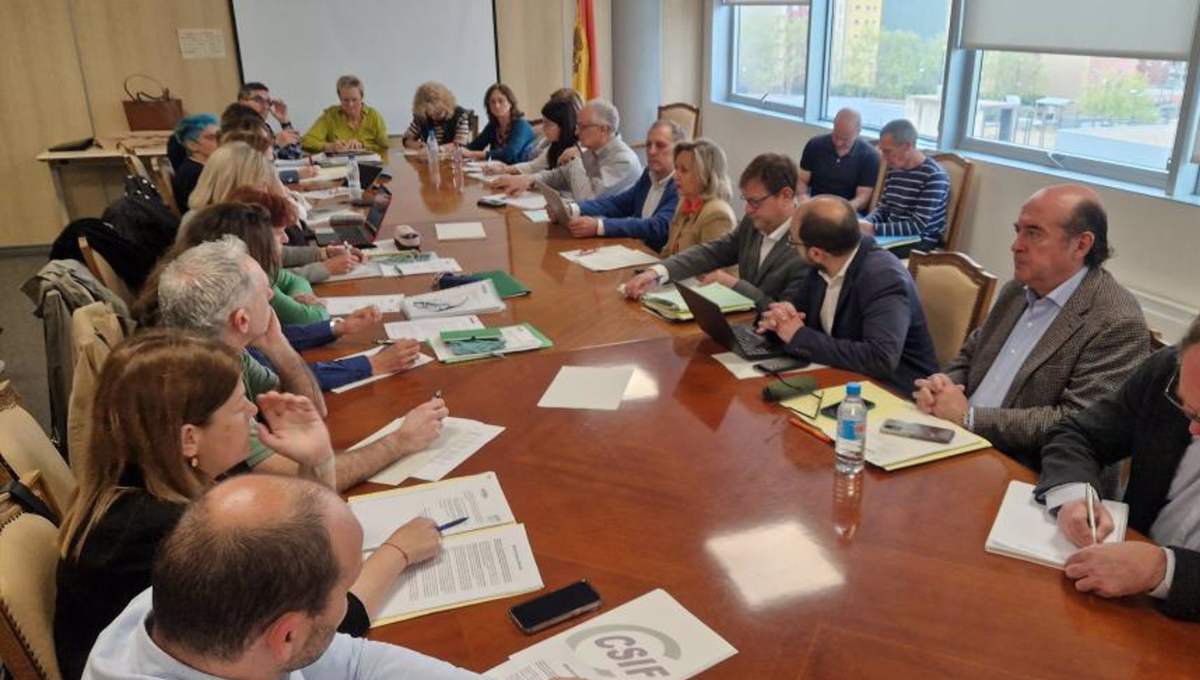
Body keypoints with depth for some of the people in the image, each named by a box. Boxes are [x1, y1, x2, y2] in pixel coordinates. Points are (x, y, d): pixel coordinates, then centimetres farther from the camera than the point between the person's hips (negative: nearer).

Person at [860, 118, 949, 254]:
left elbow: (918, 226, -21)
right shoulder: (893, 169, 6)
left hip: (921, 242, -6)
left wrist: (873, 229, -27)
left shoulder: (934, 176, -16)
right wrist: (866, 223, -9)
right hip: (893, 235, 7)